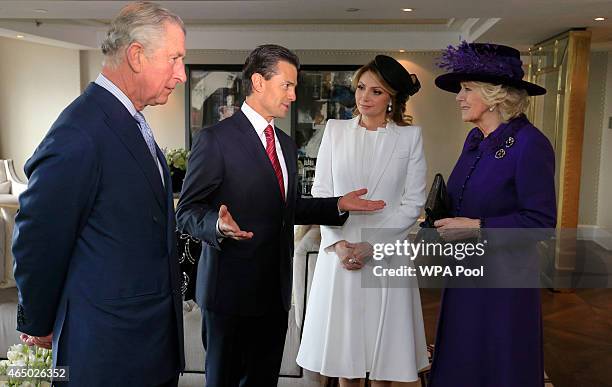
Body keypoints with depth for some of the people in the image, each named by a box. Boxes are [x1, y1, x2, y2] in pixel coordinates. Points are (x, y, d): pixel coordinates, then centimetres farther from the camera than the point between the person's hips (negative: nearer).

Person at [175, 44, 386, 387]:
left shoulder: (286, 143, 15)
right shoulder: (215, 139, -10)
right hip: (231, 288, -7)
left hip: (276, 290, 7)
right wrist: (218, 225, -32)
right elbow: (188, 212, -12)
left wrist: (340, 205, 9)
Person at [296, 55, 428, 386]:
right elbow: (320, 192, 3)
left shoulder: (410, 136, 1)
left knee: (382, 343, 9)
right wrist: (338, 243, -9)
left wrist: (371, 245, -11)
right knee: (343, 339, 10)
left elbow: (413, 203, -2)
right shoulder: (335, 130, 5)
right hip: (338, 251, 1)